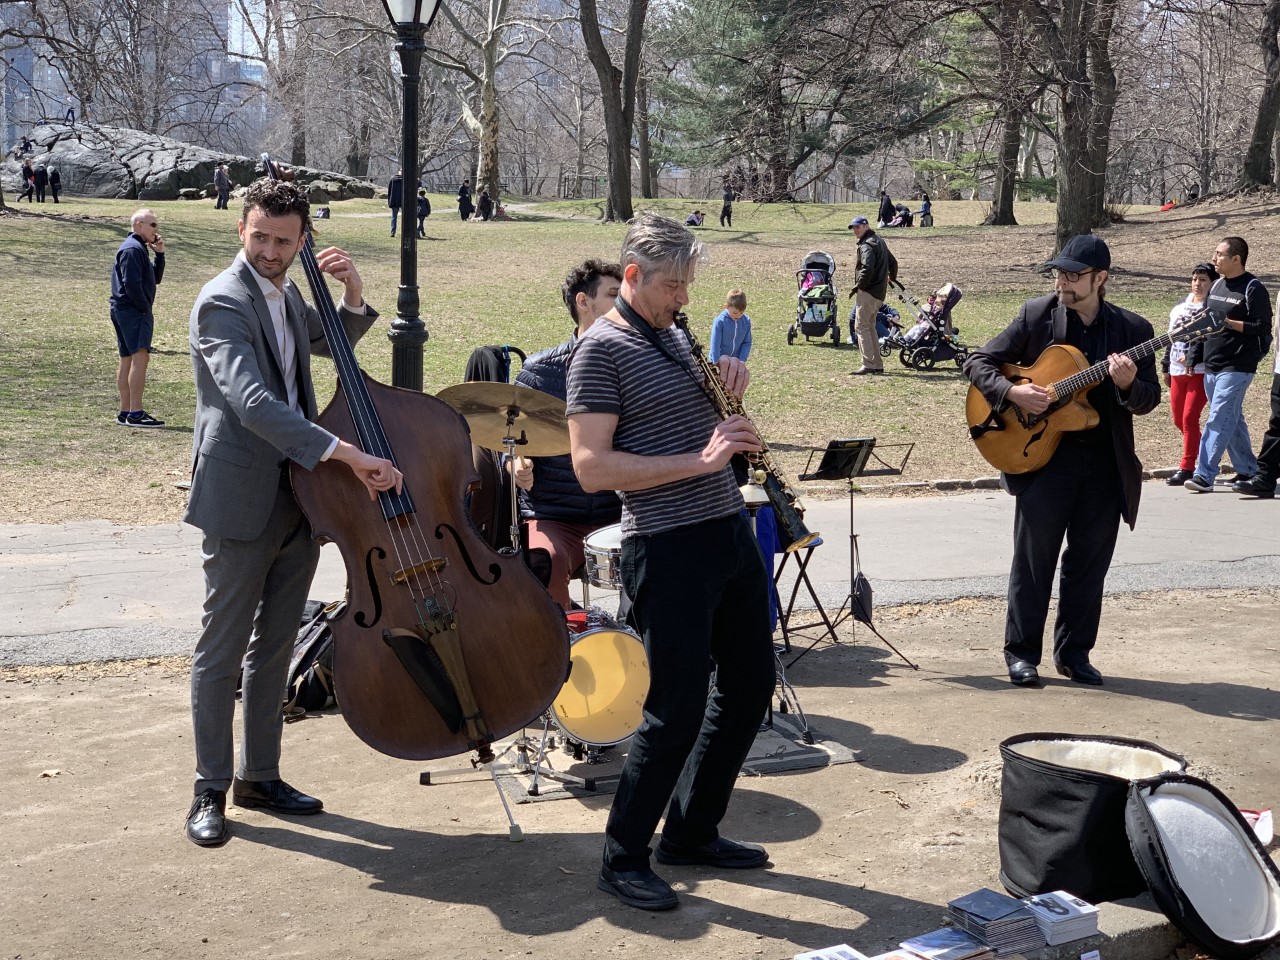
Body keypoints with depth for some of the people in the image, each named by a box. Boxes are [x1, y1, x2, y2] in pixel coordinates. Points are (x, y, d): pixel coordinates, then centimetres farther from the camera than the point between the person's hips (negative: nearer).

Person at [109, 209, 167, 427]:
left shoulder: (140, 248, 22)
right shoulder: (132, 249, -11)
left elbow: (155, 279, 21)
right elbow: (131, 283, -20)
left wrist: (159, 254, 10)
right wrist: (146, 309, -14)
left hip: (124, 311, 11)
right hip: (133, 311, -11)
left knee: (127, 358, 12)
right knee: (140, 356, -18)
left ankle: (125, 412, 16)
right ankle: (135, 413, -23)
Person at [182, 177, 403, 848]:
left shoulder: (287, 297, 11)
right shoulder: (223, 301, -15)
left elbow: (335, 342, 30)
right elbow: (252, 401, -29)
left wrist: (353, 293, 7)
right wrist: (346, 453, -36)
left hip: (297, 499, 8)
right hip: (242, 503, -8)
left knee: (274, 648, 14)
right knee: (221, 652, 2)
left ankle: (259, 775, 26)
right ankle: (211, 791, 13)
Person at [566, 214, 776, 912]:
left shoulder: (675, 334, 15)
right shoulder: (601, 350, -11)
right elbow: (591, 468, -19)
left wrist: (730, 376, 6)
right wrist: (698, 461, -22)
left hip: (729, 533, 9)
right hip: (668, 550, -9)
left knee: (751, 683, 15)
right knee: (678, 709, -5)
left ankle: (691, 833, 29)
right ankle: (623, 860, 12)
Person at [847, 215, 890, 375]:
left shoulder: (866, 245, -13)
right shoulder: (880, 242, 18)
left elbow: (868, 269, -25)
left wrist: (857, 287, -16)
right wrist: (889, 280, 32)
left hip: (868, 292, -10)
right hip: (879, 292, 10)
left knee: (861, 326, -8)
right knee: (870, 327, 16)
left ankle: (868, 365, -13)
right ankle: (877, 365, 15)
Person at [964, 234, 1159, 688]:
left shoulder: (1132, 328, 3)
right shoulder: (1037, 315, -1)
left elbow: (1149, 399, 4)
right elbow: (978, 362, 0)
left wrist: (1127, 384, -19)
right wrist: (1012, 391, -18)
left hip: (1106, 462, 2)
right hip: (1042, 452, -2)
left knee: (1089, 562, 8)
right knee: (1033, 558, 1)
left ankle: (1074, 652, 21)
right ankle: (1022, 653, 12)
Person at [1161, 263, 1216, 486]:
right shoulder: (1179, 307, 17)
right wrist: (1166, 367, 22)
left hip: (1201, 371, -7)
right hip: (1177, 371, 7)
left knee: (1189, 417, -11)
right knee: (1178, 419, 10)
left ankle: (1187, 468, -7)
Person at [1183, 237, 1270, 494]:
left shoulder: (1253, 289, -9)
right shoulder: (1216, 286, 13)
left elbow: (1263, 328, -14)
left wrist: (1229, 323, -23)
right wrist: (1194, 356, 15)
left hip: (1236, 368, -8)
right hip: (1211, 367, 8)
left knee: (1218, 421, -13)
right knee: (1232, 420, 15)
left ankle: (1204, 475, -16)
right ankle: (1248, 470, 26)